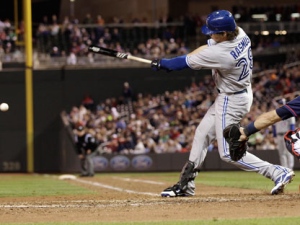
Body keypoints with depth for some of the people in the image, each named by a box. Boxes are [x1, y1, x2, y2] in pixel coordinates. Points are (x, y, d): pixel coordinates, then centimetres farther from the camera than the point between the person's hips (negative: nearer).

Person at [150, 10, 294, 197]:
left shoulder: (222, 54, -32)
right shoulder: (240, 34, -8)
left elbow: (187, 62, -19)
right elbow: (207, 47, 7)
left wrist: (161, 64, -2)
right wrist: (172, 63, -1)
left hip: (232, 102, -10)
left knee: (228, 153, -5)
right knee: (202, 134, 17)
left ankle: (277, 172, -7)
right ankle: (186, 184, 27)